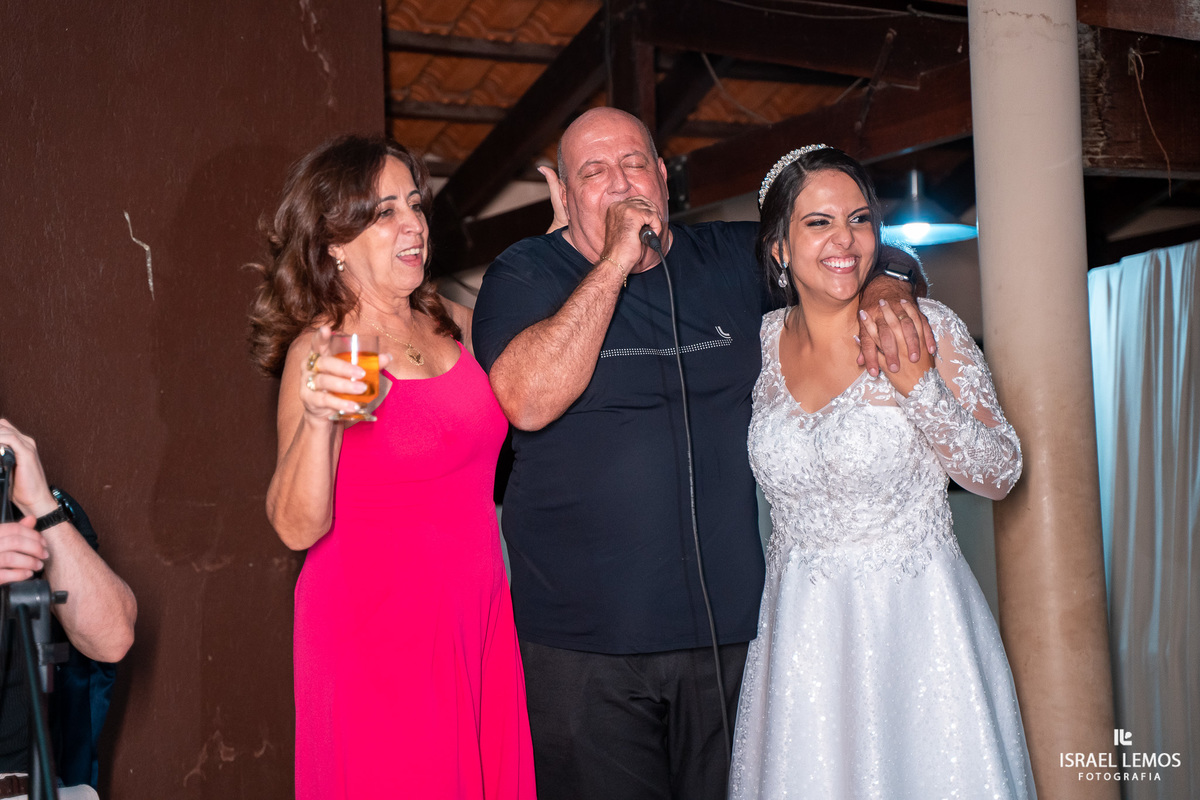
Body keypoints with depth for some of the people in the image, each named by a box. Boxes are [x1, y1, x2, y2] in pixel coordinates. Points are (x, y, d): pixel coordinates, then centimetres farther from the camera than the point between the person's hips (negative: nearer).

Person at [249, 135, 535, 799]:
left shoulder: (456, 325, 6)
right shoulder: (320, 351, -11)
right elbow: (297, 528, -15)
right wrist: (317, 420, -34)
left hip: (479, 618, 6)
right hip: (375, 628, -5)